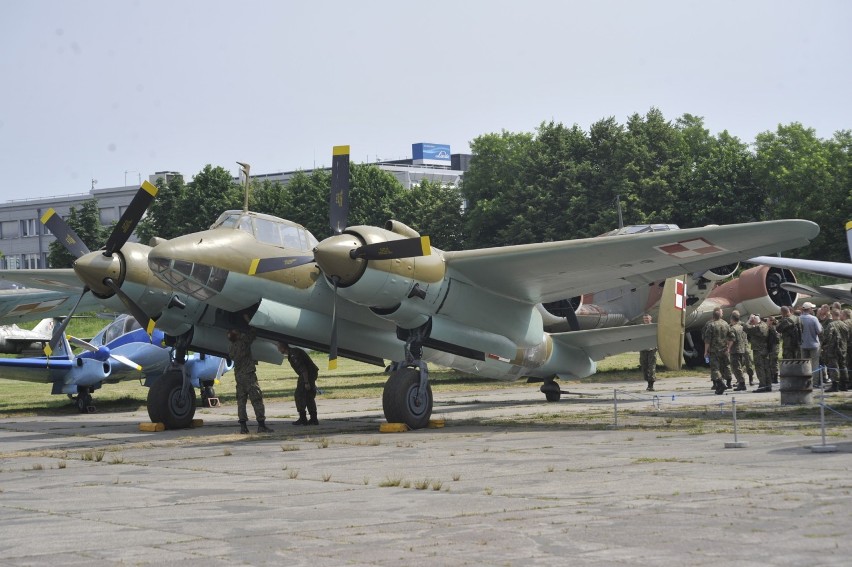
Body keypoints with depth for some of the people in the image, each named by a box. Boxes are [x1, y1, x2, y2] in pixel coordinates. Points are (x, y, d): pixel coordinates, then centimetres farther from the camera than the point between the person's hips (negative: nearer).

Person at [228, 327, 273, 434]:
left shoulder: (230, 347, 3)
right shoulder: (243, 343, -15)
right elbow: (252, 333, -3)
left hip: (238, 375, 7)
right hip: (248, 374, -7)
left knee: (241, 401, 9)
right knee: (257, 399, -3)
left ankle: (243, 426, 4)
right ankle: (261, 425, -7)